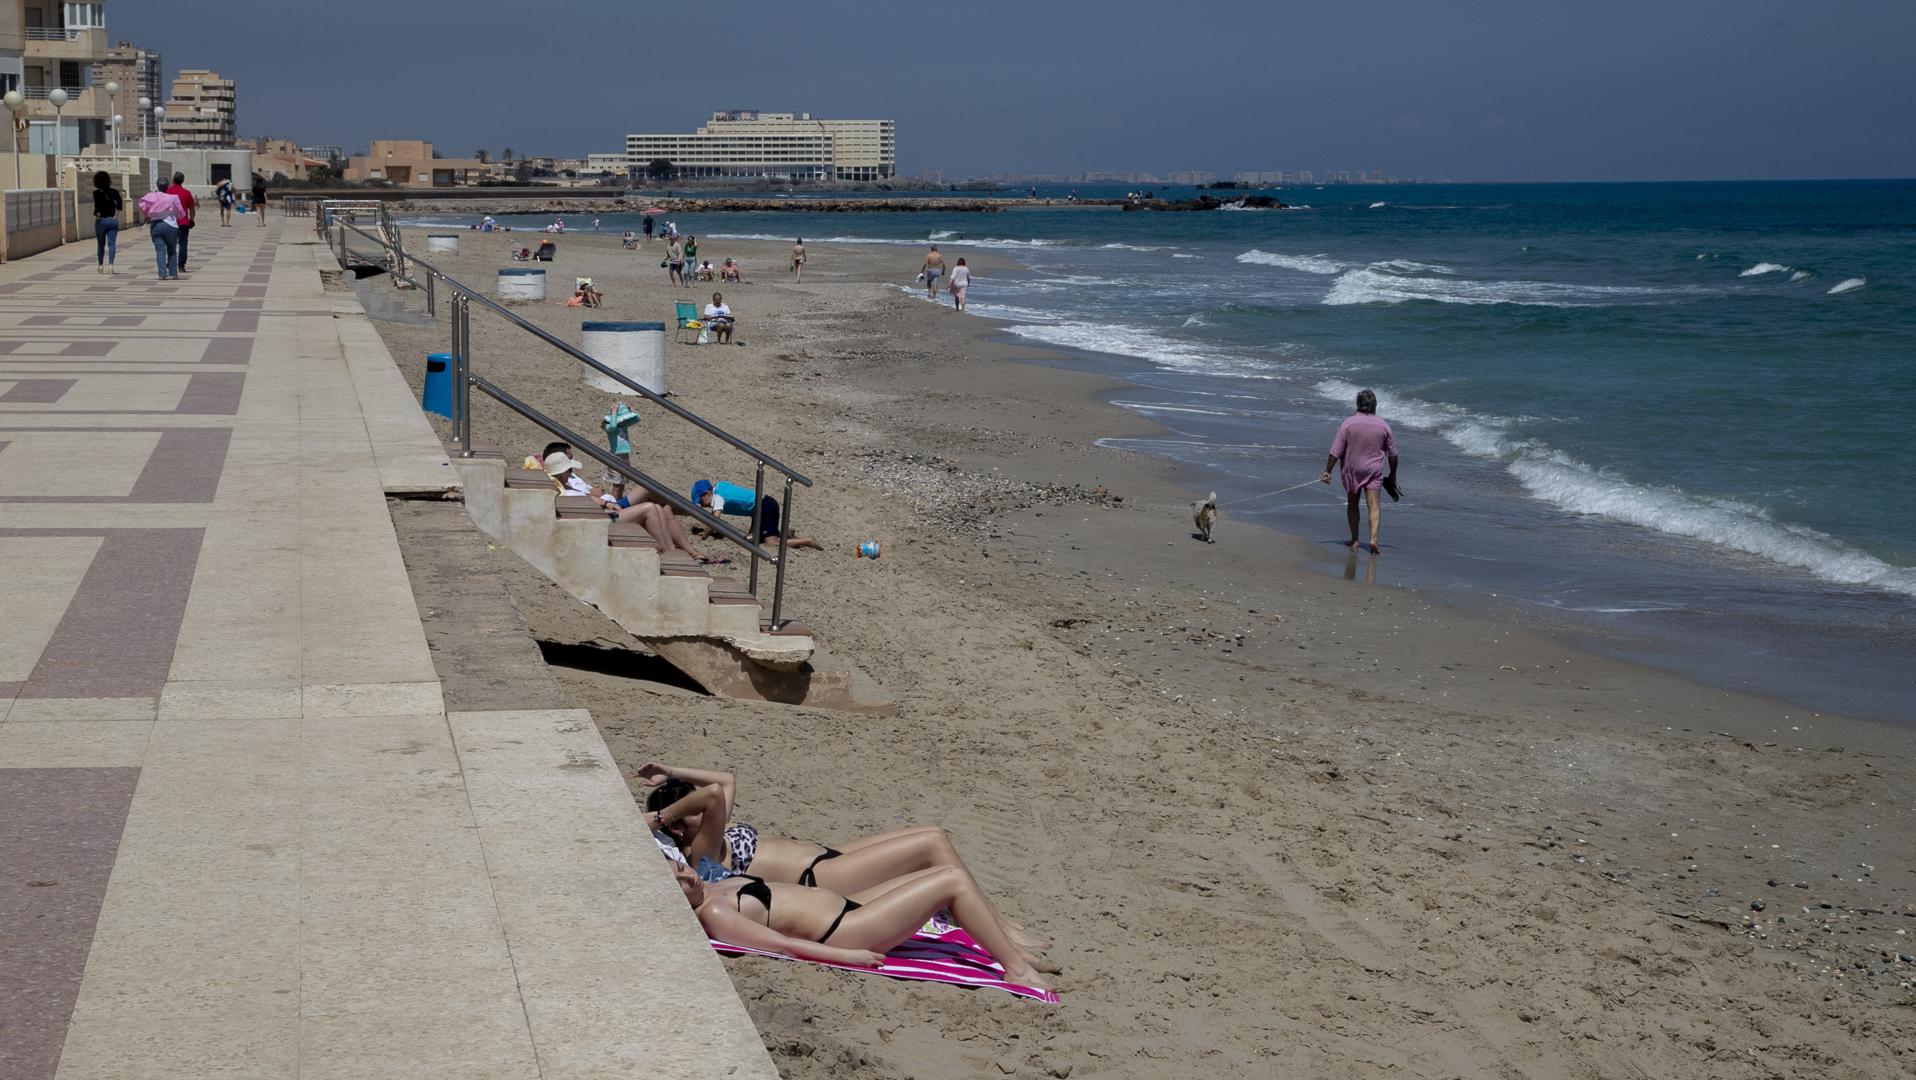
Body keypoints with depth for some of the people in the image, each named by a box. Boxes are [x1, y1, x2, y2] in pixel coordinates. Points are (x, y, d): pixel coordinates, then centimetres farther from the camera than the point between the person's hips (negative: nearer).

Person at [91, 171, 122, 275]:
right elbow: (119, 203, -8)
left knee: (101, 244, 15)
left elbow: (97, 205, -19)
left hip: (101, 221, -1)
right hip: (113, 220, 1)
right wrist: (116, 216, -1)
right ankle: (110, 264, -16)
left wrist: (98, 215, -5)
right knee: (112, 243, -1)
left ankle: (101, 265, 23)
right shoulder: (114, 191, 3)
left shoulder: (97, 192, -5)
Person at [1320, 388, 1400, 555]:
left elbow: (1336, 451, -11)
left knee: (1352, 504, 14)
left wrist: (1327, 471, -4)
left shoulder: (1348, 424, -9)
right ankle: (1373, 538, -21)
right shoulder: (1383, 425, -1)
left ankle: (1354, 540, 17)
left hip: (1352, 470, 0)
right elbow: (1392, 454, 7)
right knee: (1374, 505, -3)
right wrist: (1393, 475, 19)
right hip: (1374, 471, 1)